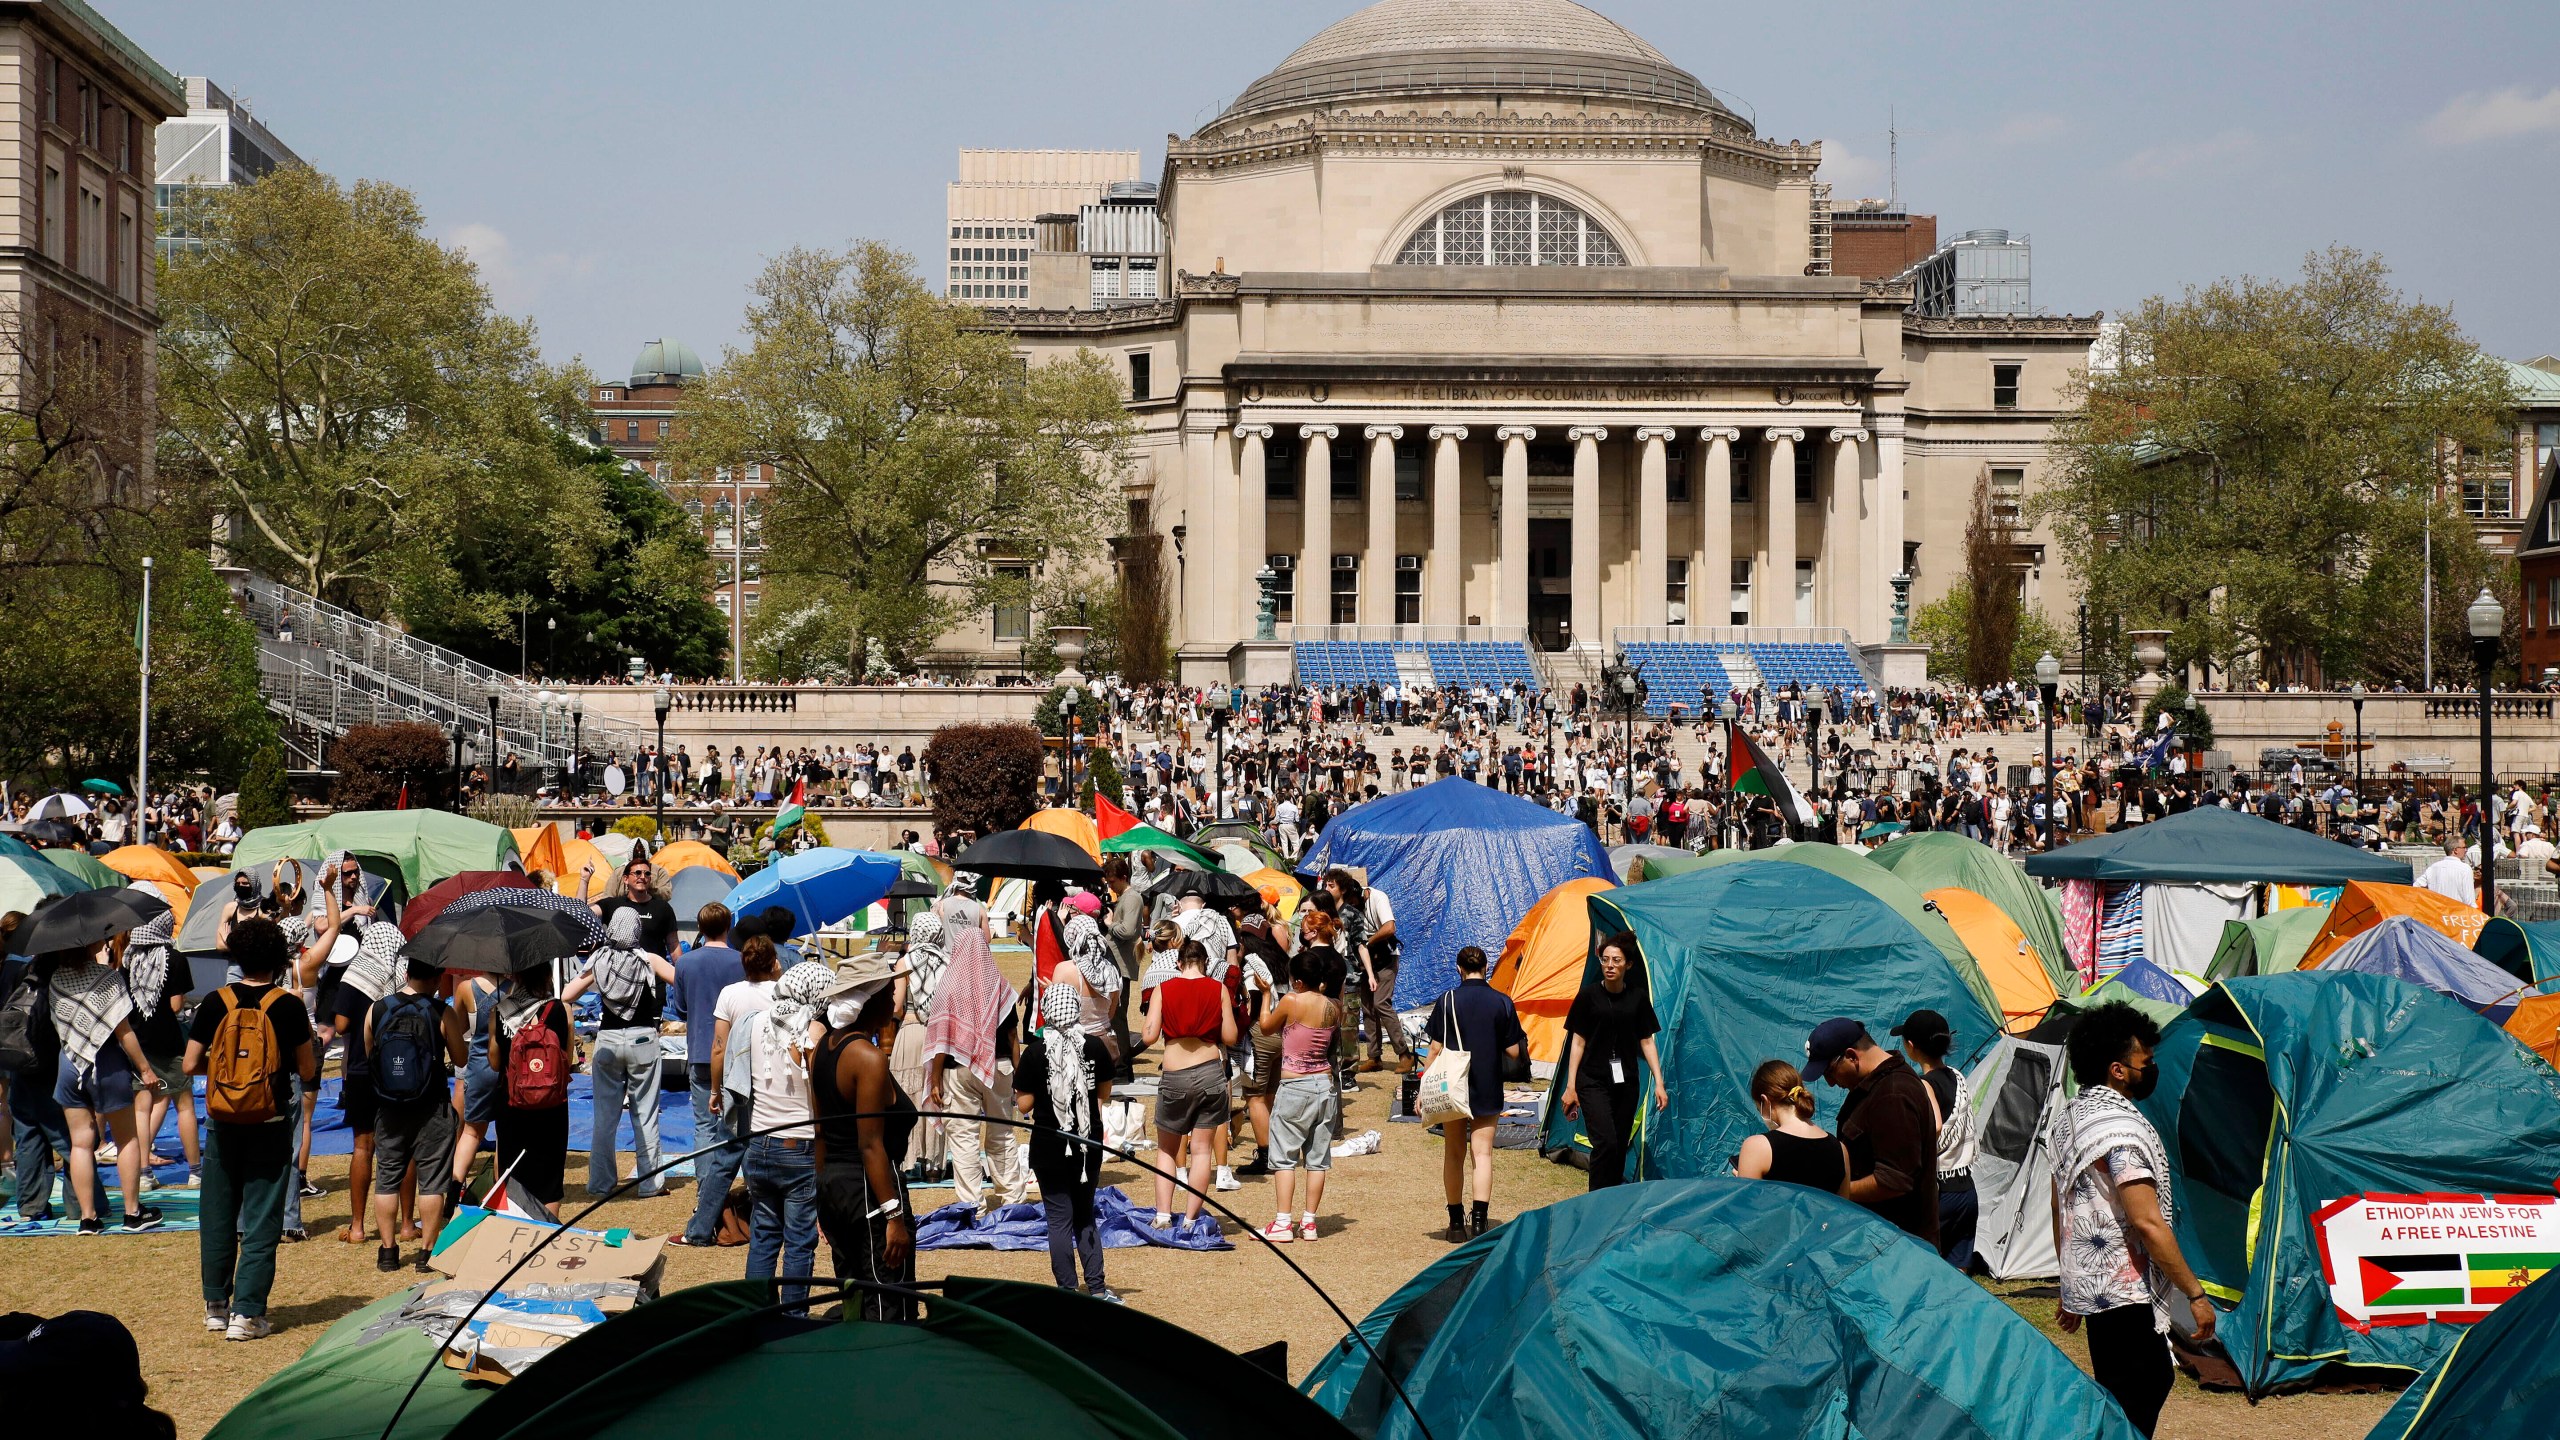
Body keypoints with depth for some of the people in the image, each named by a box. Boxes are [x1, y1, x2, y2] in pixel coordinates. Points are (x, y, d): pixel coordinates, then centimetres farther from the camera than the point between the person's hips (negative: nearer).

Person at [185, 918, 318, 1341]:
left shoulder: (216, 1003, -3)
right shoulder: (288, 1005, -8)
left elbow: (190, 1065, -2)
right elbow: (308, 1072, -4)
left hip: (223, 1123, 2)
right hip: (270, 1126, -2)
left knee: (217, 1215, 15)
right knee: (261, 1222, 2)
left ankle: (216, 1306, 23)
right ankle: (247, 1314, -2)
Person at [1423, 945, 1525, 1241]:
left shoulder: (1448, 1001, -6)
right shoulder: (1502, 1002, -3)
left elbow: (1435, 1050, -5)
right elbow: (1514, 1051, 0)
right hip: (1488, 1091, 0)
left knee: (1454, 1155, 11)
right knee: (1483, 1153, 2)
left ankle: (1456, 1222, 15)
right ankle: (1479, 1219, -14)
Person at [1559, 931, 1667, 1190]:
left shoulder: (1638, 998, 4)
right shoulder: (1589, 995, -4)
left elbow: (1647, 1042, 10)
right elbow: (1578, 1041, 1)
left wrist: (1658, 1083, 3)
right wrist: (1570, 1086, -1)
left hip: (1626, 1082, 3)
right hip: (1593, 1081, -3)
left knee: (1619, 1148, 7)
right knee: (1605, 1142, -18)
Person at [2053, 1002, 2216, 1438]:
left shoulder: (2069, 1120, 12)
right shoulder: (2120, 1127, -19)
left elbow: (2060, 1210, 19)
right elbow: (2148, 1223, -23)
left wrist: (2070, 1288, 26)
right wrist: (2195, 1293, -18)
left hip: (2086, 1285, 10)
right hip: (2126, 1294, -10)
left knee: (2154, 1379, 18)